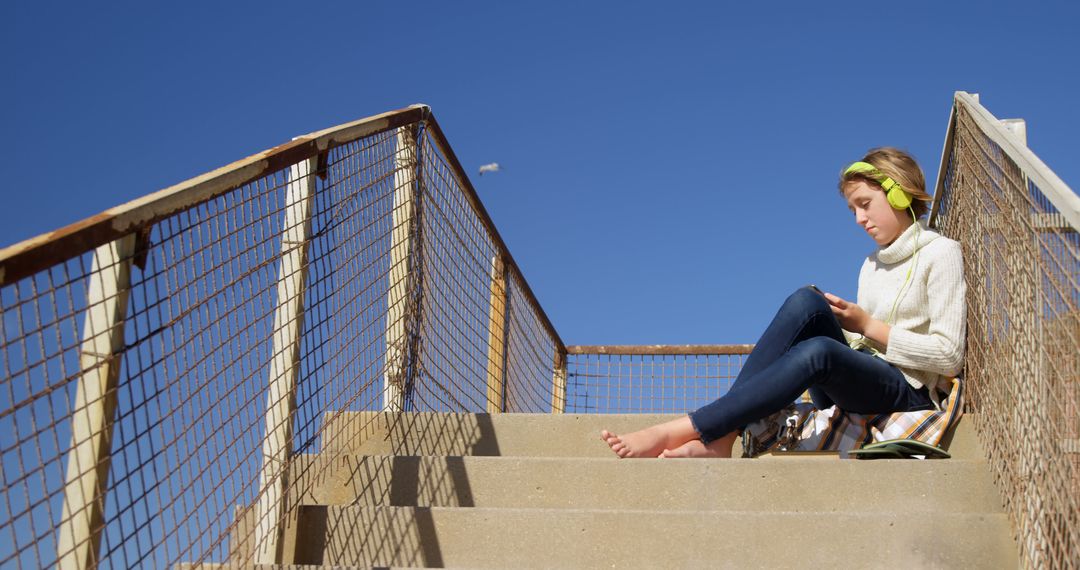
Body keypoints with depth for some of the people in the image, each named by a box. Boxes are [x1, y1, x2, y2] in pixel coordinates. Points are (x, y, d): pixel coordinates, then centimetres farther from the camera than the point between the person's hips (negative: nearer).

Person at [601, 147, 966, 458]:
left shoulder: (941, 254, 2)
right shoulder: (872, 265, 25)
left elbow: (948, 356, -7)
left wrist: (867, 325, -8)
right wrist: (834, 320, -1)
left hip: (909, 396, -6)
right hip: (855, 388, 6)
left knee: (818, 351, -38)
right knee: (806, 301, -24)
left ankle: (679, 432, -42)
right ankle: (719, 438, -35)